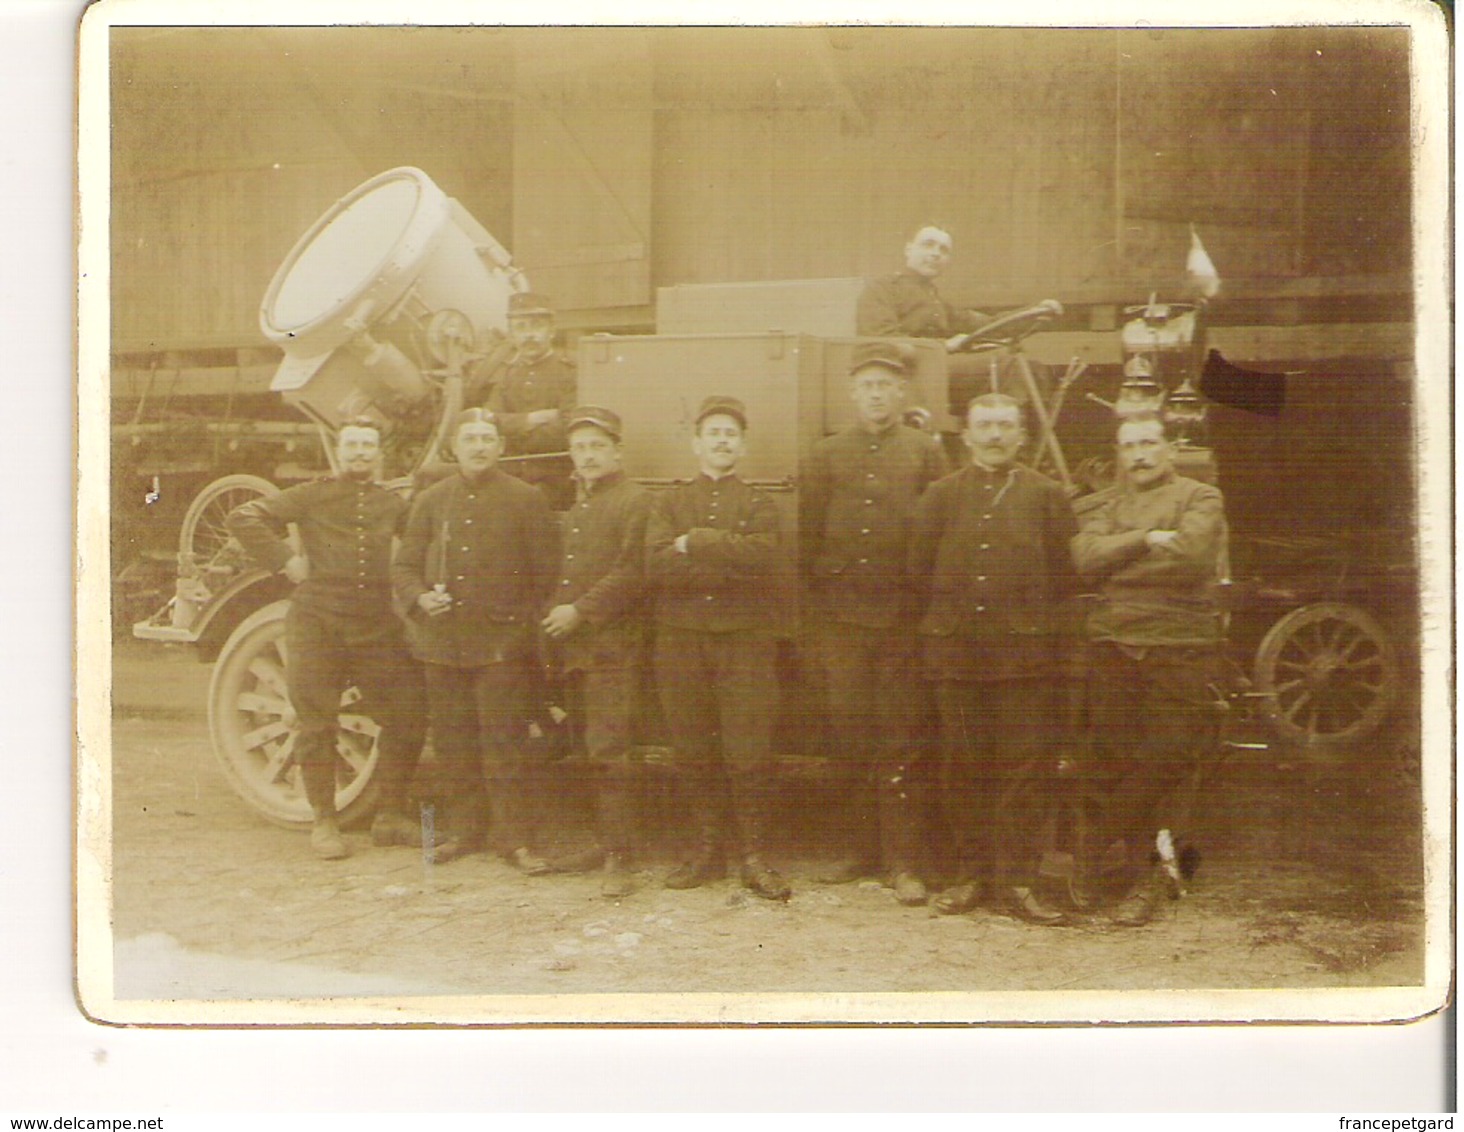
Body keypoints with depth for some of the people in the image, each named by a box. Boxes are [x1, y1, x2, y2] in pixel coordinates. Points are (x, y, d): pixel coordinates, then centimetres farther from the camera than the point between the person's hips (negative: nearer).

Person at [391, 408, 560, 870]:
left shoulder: (525, 499, 2)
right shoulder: (431, 500, 11)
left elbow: (547, 571, 2)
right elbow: (404, 565, 13)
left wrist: (525, 624, -5)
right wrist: (420, 599, -7)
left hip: (502, 644, -3)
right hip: (442, 640, 4)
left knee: (504, 744, -5)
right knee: (452, 744, 9)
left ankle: (515, 837, 2)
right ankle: (462, 828, 21)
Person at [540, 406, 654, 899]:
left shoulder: (635, 501, -4)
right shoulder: (575, 507, 21)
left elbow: (632, 573, -13)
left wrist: (581, 611, -14)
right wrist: (554, 617, 14)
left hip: (614, 648, -7)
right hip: (576, 649, 7)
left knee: (609, 750, -13)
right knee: (592, 751, 9)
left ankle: (618, 859, -11)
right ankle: (601, 840, 17)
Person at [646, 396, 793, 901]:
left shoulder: (759, 505, 10)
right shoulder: (670, 503, 13)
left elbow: (763, 557, -12)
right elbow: (657, 564, -5)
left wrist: (695, 543, -10)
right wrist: (728, 560, -12)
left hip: (745, 638, -2)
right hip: (681, 638, 2)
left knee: (747, 753, -7)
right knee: (693, 751, 5)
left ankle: (754, 855, 2)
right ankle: (708, 849, 17)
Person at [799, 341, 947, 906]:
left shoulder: (925, 452, 6)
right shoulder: (826, 456, 11)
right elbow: (808, 539, 12)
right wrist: (817, 609, 6)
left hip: (902, 620, -2)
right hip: (840, 619, 2)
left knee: (897, 741, -2)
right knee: (849, 736, 5)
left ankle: (902, 860, 3)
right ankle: (860, 848, 15)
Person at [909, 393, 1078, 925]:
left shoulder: (1046, 495, 6)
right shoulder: (941, 495, 10)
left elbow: (1065, 574, 6)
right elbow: (921, 568, 12)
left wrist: (1030, 616, 2)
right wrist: (952, 613, 7)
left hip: (1026, 650, -2)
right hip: (955, 649, 2)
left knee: (1022, 766, -2)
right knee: (962, 765, 5)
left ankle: (1016, 879, 4)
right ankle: (970, 873, 14)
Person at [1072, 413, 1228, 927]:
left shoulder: (1200, 498, 7)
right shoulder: (1107, 507, 20)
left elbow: (1190, 555, -12)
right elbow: (1085, 556, 0)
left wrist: (1117, 558, -3)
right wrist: (1145, 540, -10)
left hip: (1180, 647, -3)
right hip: (1113, 645, 3)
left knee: (1167, 758, -9)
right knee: (1121, 760, 2)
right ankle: (1143, 875, 10)